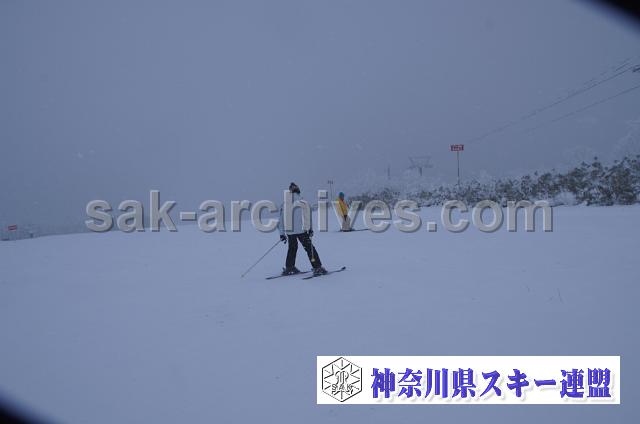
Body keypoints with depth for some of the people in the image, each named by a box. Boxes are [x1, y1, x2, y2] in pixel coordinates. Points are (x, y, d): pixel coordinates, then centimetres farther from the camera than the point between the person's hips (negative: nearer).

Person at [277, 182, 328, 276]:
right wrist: (310, 229, -5)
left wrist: (282, 234, 16)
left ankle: (289, 268, 22)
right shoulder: (301, 201, -4)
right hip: (301, 229, -4)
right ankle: (317, 267, -5)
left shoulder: (284, 204, 8)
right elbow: (307, 215, -10)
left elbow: (281, 219, 10)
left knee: (292, 248, 22)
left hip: (289, 231, 4)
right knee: (309, 248, 1)